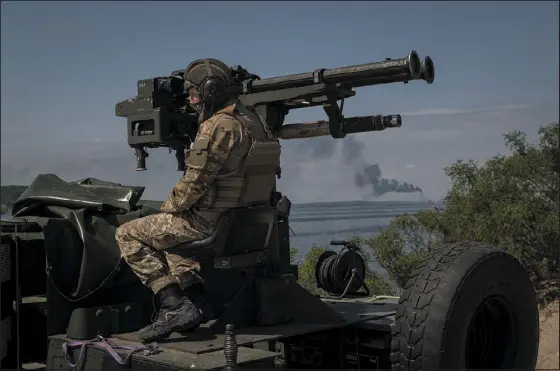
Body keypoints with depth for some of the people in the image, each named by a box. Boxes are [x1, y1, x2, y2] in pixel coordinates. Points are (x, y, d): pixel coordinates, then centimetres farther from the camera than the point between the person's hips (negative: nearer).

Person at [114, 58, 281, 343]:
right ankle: (196, 299, 14)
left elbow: (194, 183, -21)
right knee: (162, 233, 30)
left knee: (128, 235, 3)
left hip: (211, 224, -10)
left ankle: (173, 306, -6)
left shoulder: (218, 126, -19)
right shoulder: (253, 121, 11)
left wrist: (167, 208, 0)